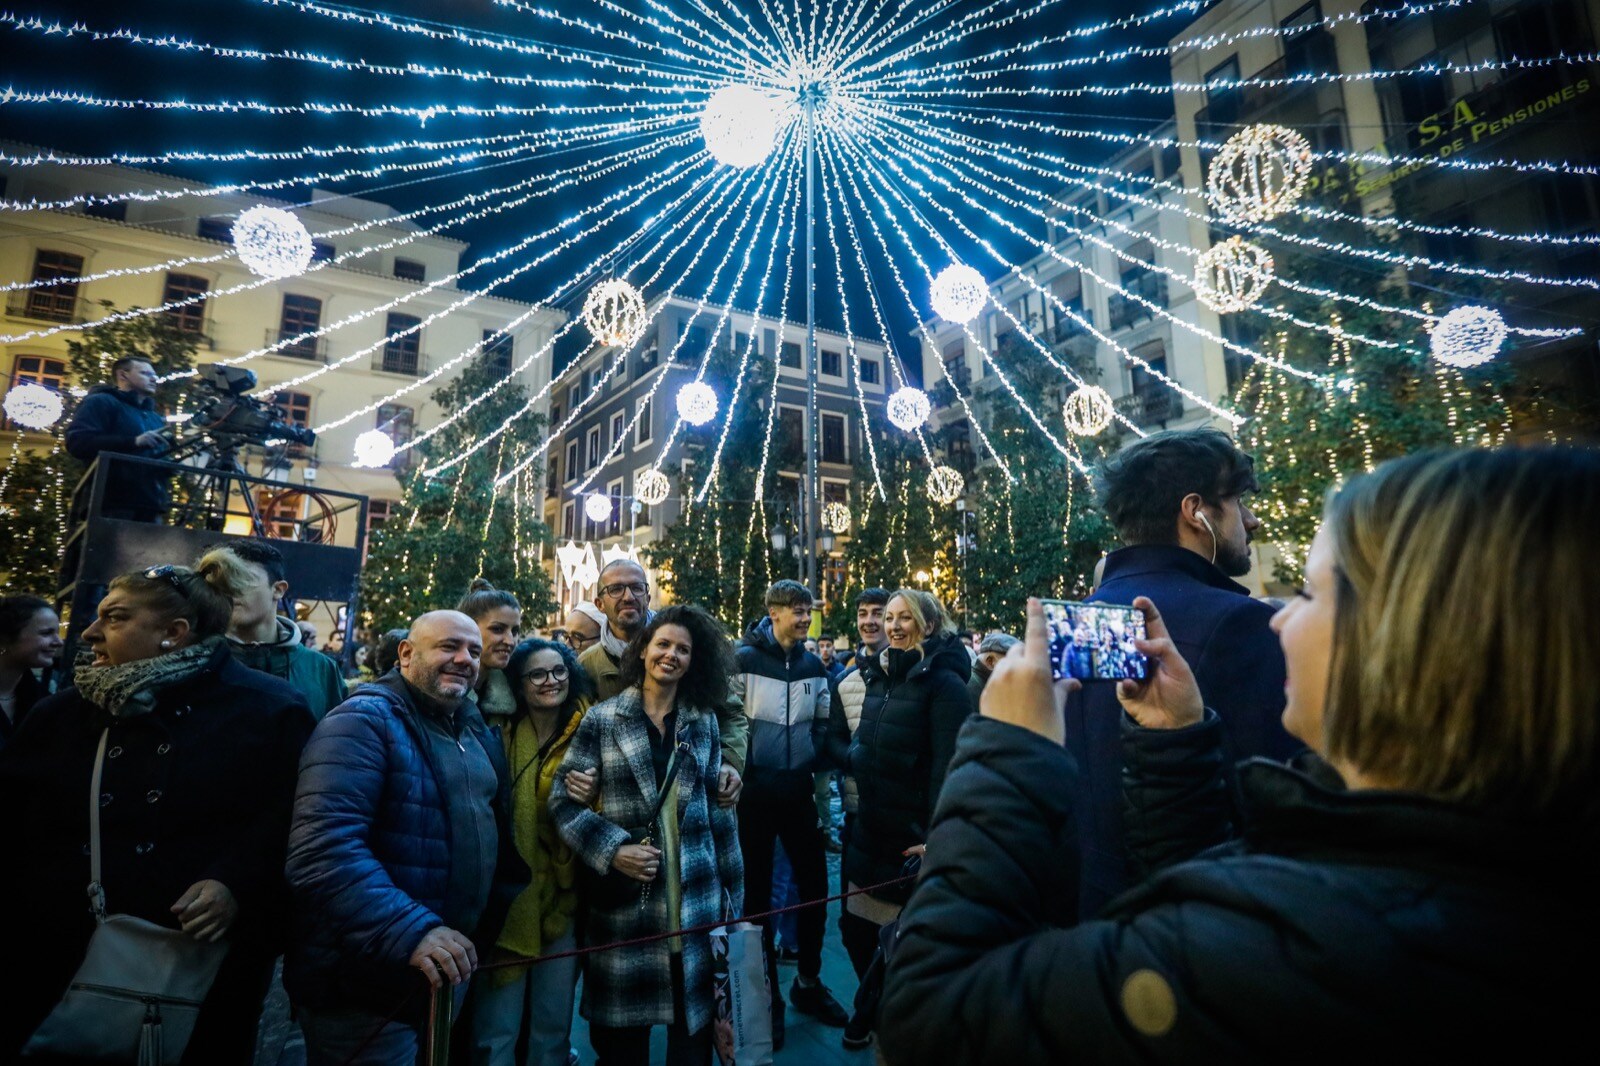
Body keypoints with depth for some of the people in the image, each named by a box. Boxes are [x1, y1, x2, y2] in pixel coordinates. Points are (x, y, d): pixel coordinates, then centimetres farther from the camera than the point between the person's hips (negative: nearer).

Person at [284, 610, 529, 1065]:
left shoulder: (480, 733, 9)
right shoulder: (364, 721, -17)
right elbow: (325, 849, -29)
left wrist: (494, 923, 9)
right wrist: (409, 932, -35)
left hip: (449, 971, 8)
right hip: (364, 987, -8)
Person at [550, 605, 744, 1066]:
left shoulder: (703, 723, 6)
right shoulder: (601, 719, -3)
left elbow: (718, 807, 9)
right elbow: (563, 799, -5)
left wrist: (732, 890, 9)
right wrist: (612, 850, -18)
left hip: (696, 894, 2)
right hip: (625, 898, -2)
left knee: (693, 1028, 13)